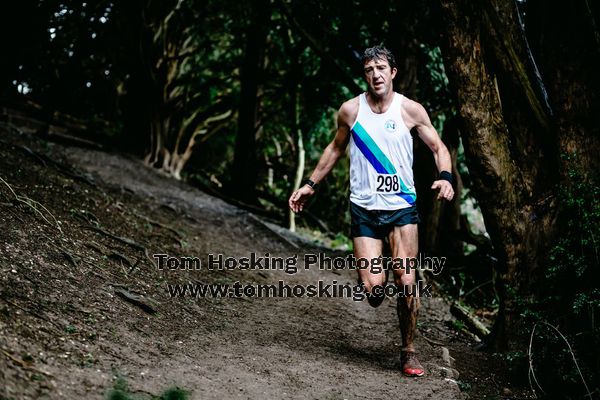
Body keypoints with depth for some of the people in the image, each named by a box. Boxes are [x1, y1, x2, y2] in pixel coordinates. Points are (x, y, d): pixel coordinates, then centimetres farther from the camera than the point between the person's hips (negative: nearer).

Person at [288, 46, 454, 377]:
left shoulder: (410, 110, -1)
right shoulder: (350, 110, 2)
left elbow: (438, 147, 5)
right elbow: (336, 148, 18)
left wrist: (446, 176, -15)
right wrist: (311, 184, 17)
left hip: (402, 206, -1)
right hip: (364, 209, 1)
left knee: (405, 282, -9)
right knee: (373, 288, -11)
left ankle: (408, 352, 10)